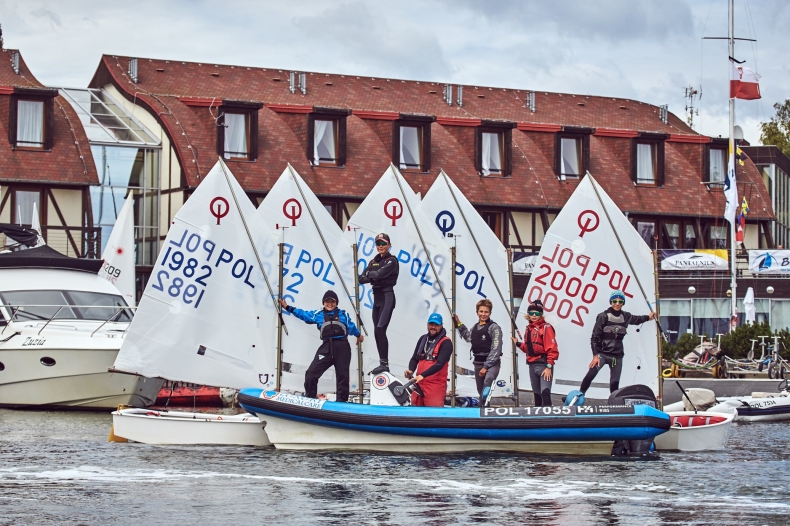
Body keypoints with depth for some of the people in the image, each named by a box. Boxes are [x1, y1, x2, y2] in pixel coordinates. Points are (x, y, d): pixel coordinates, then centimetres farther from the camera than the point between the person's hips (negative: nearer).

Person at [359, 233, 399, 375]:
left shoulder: (391, 260, -6)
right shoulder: (373, 261, 15)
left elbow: (380, 274, -20)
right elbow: (361, 278, 6)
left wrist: (369, 273, -2)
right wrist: (372, 277, -13)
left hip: (387, 297, -8)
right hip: (376, 297, 8)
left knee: (380, 330, -17)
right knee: (377, 332, 7)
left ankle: (385, 364, -18)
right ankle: (383, 364, 12)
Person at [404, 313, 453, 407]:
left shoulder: (446, 343, -6)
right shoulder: (423, 339, 14)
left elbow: (440, 364, -18)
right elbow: (415, 358, 15)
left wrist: (422, 375, -27)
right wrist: (411, 370, -7)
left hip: (436, 385, -6)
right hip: (419, 383, 6)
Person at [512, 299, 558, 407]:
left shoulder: (546, 328, -10)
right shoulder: (529, 329, 13)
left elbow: (552, 349, -15)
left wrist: (549, 366, -19)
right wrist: (518, 344, 7)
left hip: (543, 364, -9)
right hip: (532, 365, 9)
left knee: (545, 393, -20)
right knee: (536, 394, 17)